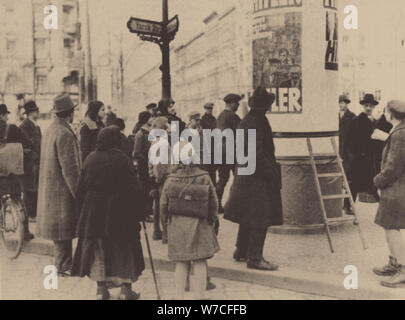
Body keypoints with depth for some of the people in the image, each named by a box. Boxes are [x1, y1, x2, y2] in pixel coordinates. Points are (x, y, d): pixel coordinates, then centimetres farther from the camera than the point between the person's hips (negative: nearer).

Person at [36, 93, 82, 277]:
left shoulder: (50, 130, 11)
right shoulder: (65, 134, -20)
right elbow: (69, 169, -22)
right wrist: (79, 193, -17)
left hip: (50, 188, 10)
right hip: (62, 189, -10)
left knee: (60, 228, 17)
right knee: (64, 228, -1)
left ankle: (63, 263, 26)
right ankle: (63, 266, 8)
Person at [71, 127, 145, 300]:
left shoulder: (90, 159, 1)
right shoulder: (122, 159, -11)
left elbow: (81, 188, 4)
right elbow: (133, 188, -11)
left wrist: (83, 211, 13)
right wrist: (138, 212, -4)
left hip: (93, 211, 3)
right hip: (119, 213, -3)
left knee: (98, 248, 13)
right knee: (124, 249, 10)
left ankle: (101, 288, 15)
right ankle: (126, 289, 13)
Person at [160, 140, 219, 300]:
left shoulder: (170, 180, -7)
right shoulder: (204, 178, -7)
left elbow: (163, 206, -1)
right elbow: (214, 204, -1)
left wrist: (169, 220, 16)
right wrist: (210, 222, 14)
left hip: (177, 226, 1)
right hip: (199, 226, -1)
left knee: (181, 264, 9)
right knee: (200, 263, 7)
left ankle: (180, 296, 14)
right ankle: (199, 296, 11)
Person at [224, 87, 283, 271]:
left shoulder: (245, 122, 10)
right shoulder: (257, 123, -18)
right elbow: (258, 152, -22)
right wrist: (271, 173, -16)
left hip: (245, 175, 10)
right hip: (258, 178, -10)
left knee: (248, 217, 19)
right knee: (260, 219, -3)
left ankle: (241, 252, 29)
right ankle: (254, 258, 3)